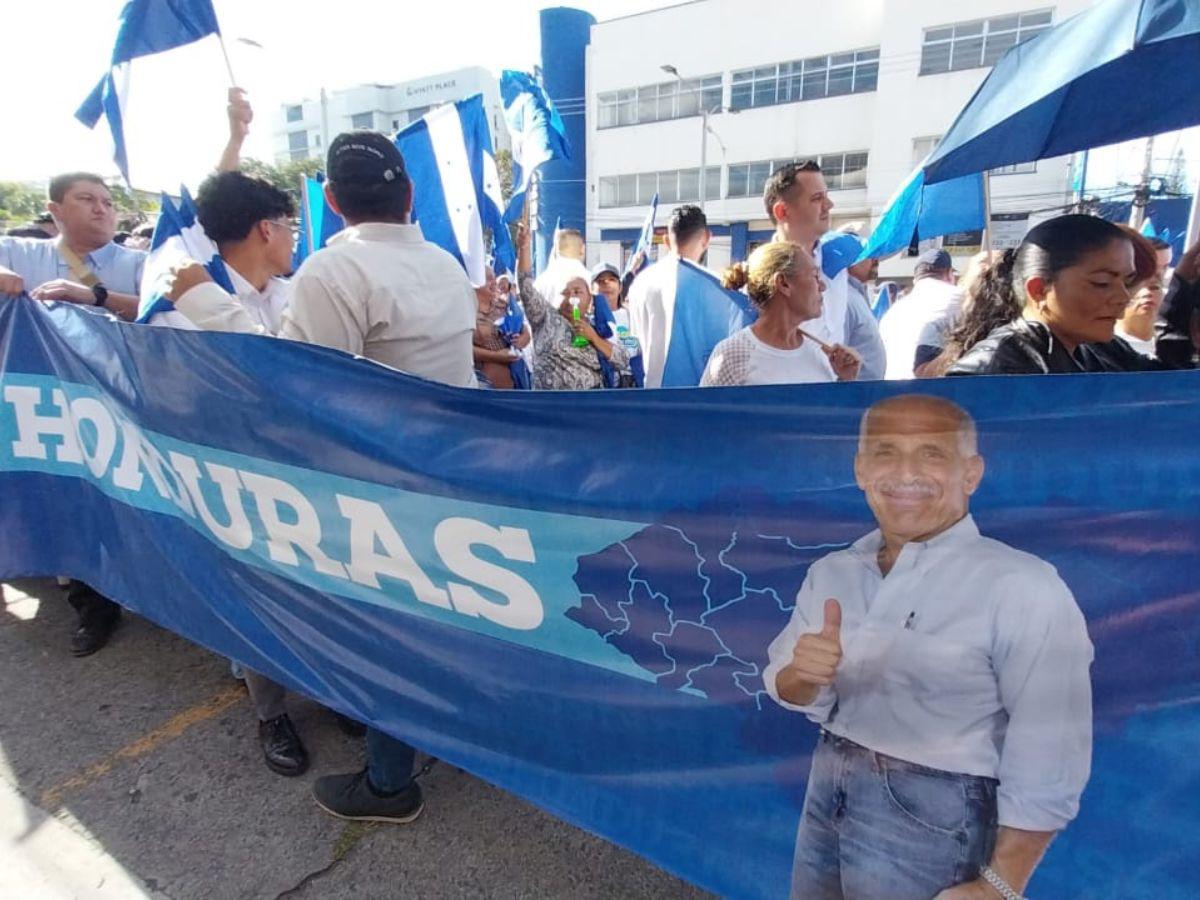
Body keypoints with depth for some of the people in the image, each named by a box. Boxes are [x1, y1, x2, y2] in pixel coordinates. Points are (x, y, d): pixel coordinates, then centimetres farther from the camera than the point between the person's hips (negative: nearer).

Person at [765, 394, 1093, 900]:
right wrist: (803, 674, -20)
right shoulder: (830, 573, -2)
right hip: (826, 799, 6)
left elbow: (1048, 752, -18)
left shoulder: (1021, 586, -20)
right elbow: (799, 698, 2)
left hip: (931, 820, -5)